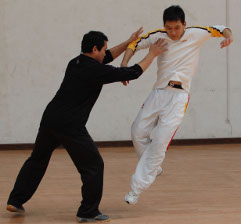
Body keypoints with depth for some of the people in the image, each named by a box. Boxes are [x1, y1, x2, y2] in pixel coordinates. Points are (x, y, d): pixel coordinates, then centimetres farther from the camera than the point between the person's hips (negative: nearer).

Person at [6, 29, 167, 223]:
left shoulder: (75, 63, 14)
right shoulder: (96, 71, -9)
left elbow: (106, 58, 30)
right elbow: (133, 73, -3)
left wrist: (128, 43, 31)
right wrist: (152, 55, 10)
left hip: (50, 118, 8)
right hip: (70, 125, -8)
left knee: (37, 159, 24)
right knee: (93, 165, 4)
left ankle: (15, 201, 26)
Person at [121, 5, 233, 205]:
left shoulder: (196, 35, -2)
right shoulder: (159, 36, 3)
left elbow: (219, 29, 8)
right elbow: (135, 44, 7)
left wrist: (228, 36, -14)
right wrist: (124, 65, -8)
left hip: (178, 96, -4)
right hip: (158, 93, 4)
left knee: (160, 142, -12)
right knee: (138, 132, 4)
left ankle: (137, 189, -10)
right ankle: (154, 168, 29)